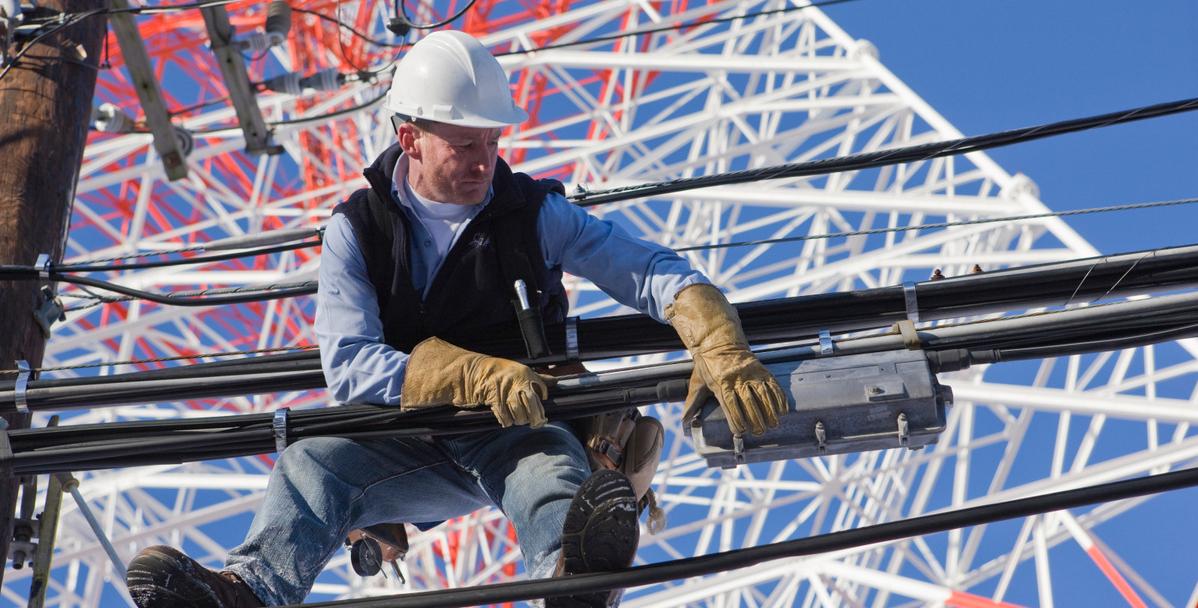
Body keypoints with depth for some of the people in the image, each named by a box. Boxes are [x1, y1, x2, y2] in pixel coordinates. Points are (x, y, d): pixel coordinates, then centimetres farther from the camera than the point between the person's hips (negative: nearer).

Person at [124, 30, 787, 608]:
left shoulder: (533, 212, -2)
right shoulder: (358, 230, -2)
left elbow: (652, 272, -6)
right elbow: (349, 365, -14)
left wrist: (720, 347, -27)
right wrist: (477, 377, -29)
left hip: (522, 429, -1)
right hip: (409, 444, 2)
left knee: (550, 458, -36)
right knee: (313, 459, -26)